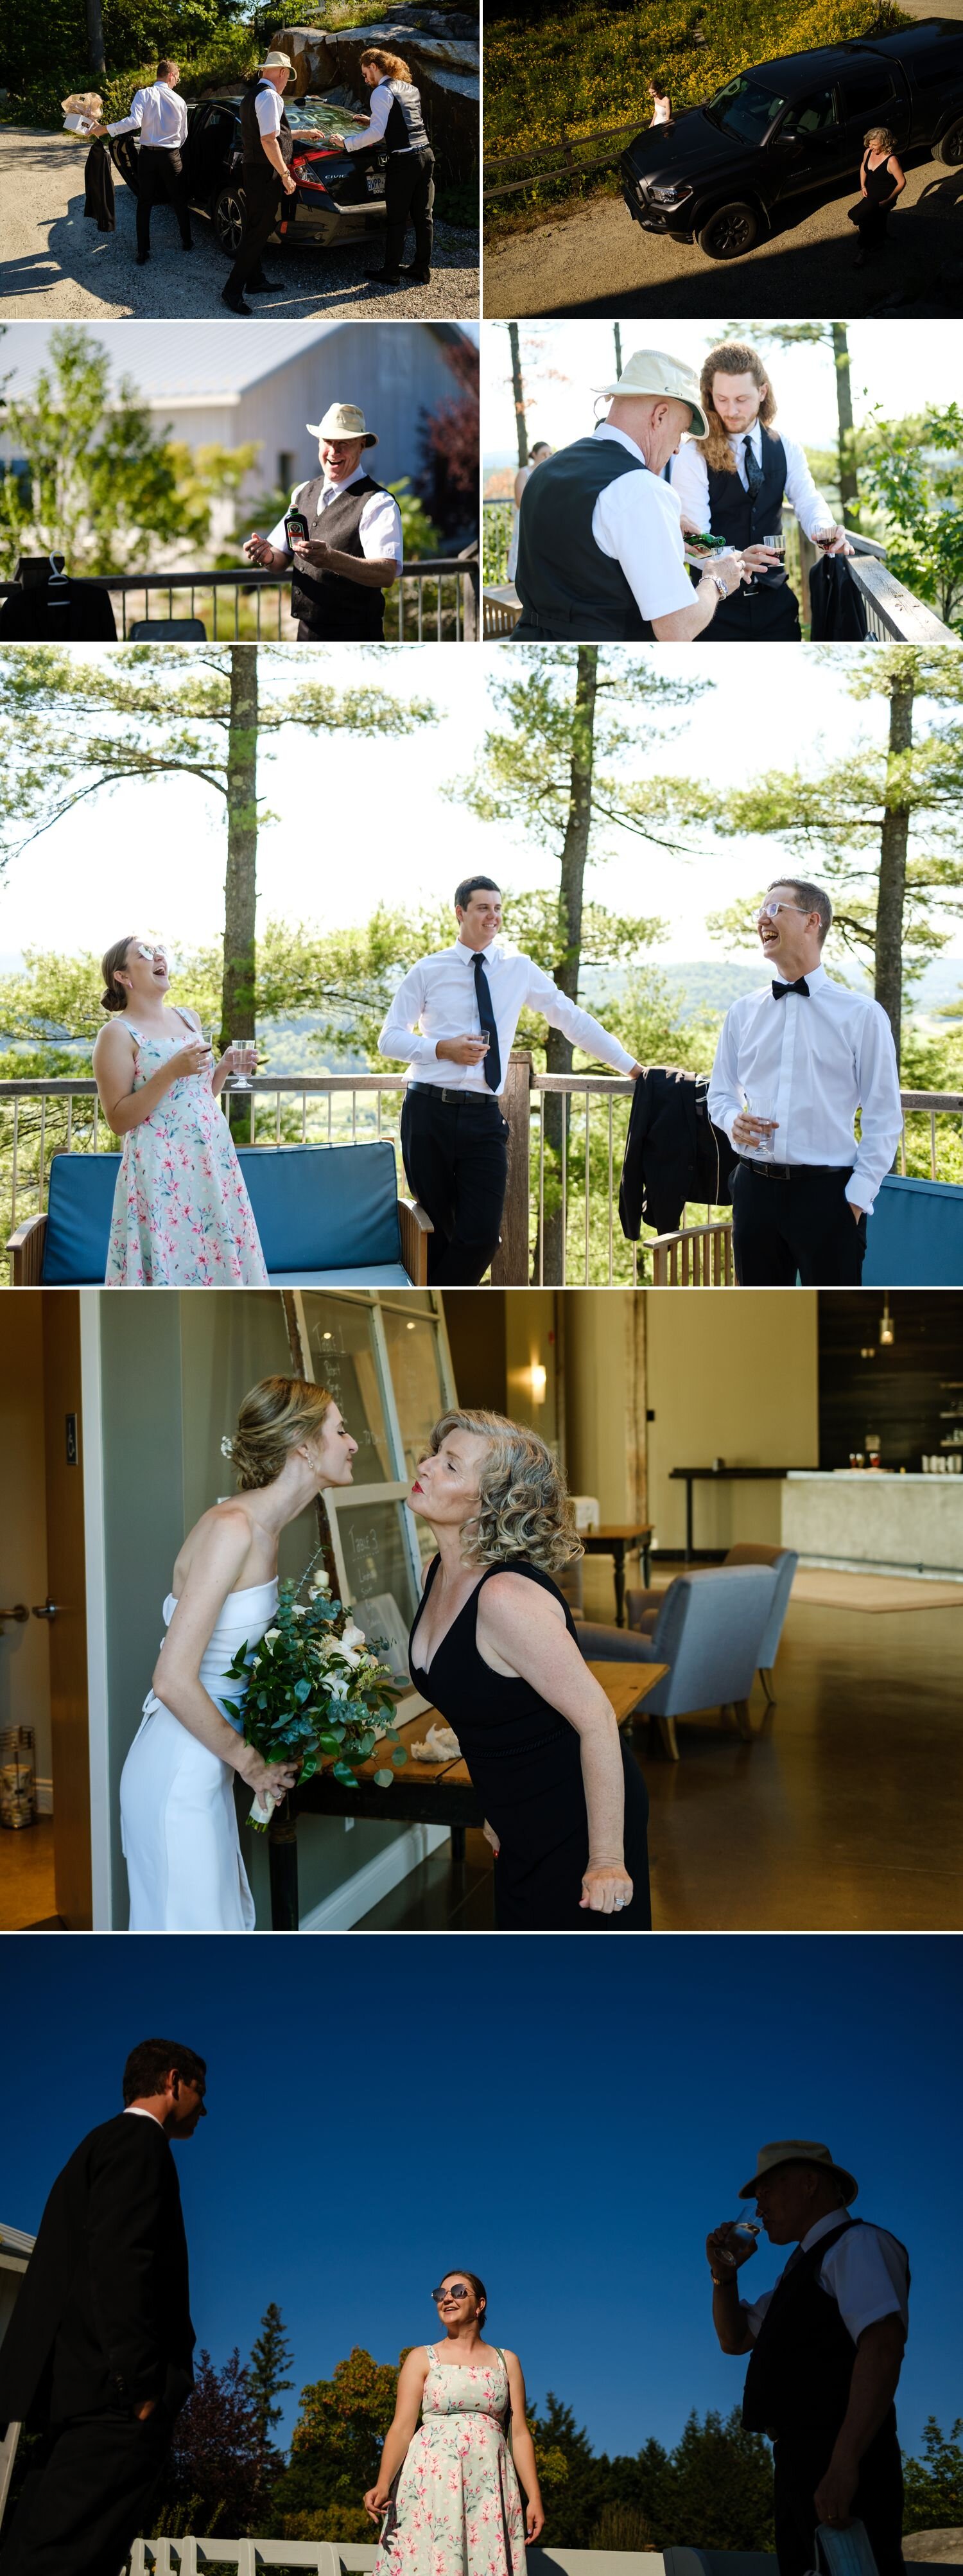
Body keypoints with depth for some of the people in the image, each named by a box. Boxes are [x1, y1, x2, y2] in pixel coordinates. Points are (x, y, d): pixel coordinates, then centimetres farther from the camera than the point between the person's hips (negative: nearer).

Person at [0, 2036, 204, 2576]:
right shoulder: (140, 2140, -3)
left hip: (77, 2388, 10)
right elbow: (120, 2260, -16)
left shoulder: (107, 2142, 26)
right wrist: (142, 2384, -21)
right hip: (113, 2392, -10)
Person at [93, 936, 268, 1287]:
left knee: (220, 1256, 5)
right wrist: (170, 1072, -19)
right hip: (160, 1172, -6)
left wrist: (225, 1067, 4)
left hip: (213, 1163, 6)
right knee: (165, 1271, -7)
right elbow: (118, 1120, -12)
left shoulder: (189, 1020, 14)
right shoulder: (118, 1034, -7)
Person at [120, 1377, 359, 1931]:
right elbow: (174, 1681, -25)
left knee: (226, 1922, 16)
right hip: (179, 1775, -9)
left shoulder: (265, 1528, 8)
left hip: (206, 1773, 9)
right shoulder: (232, 1528, -21)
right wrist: (250, 1762, -13)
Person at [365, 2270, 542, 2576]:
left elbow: (520, 2434, 11)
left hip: (489, 2484, 2)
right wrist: (382, 2485, -15)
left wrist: (534, 2498, 2)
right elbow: (402, 2427, 0)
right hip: (432, 2480, -1)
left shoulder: (506, 2362, 16)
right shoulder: (422, 2358, 10)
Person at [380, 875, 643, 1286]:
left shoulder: (519, 970, 8)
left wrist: (630, 1066, 10)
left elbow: (572, 1019, 12)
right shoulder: (427, 972, 4)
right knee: (436, 1231, 4)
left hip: (483, 1116, 1)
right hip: (429, 1111, -1)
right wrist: (443, 1049, -12)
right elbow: (389, 1039, 4)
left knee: (482, 1235, -9)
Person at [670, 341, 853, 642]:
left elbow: (807, 501, -3)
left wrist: (825, 530, -28)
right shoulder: (692, 456, -10)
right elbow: (691, 537, -17)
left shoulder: (785, 447, 5)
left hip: (776, 597, 4)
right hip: (718, 598, -4)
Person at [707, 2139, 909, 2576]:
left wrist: (843, 2464, -32)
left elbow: (883, 2344, -23)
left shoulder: (857, 2245, -7)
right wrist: (724, 2273, 13)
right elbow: (735, 2339, 32)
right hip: (800, 2459, 10)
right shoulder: (804, 2264, 24)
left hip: (838, 2466, -10)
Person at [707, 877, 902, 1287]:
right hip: (756, 1188, 4)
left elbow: (883, 1118, -3)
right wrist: (733, 1121, -6)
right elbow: (720, 1094, 18)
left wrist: (858, 1196, -10)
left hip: (828, 1192, -4)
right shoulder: (742, 1013, 10)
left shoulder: (862, 1014, -2)